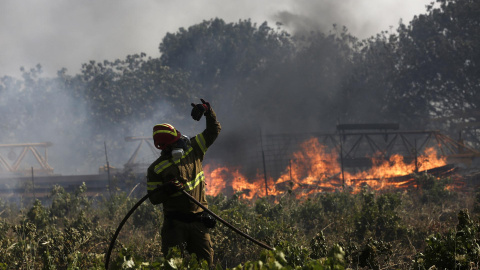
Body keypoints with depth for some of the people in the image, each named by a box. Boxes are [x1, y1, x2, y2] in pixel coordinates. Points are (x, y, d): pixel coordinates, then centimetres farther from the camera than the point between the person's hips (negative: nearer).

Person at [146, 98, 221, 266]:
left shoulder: (193, 150, 7)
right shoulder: (156, 169, -3)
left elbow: (213, 131, 13)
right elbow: (153, 197, -2)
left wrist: (208, 112, -3)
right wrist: (166, 190, -23)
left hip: (198, 220, 3)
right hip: (175, 222, -3)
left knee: (206, 259, 0)